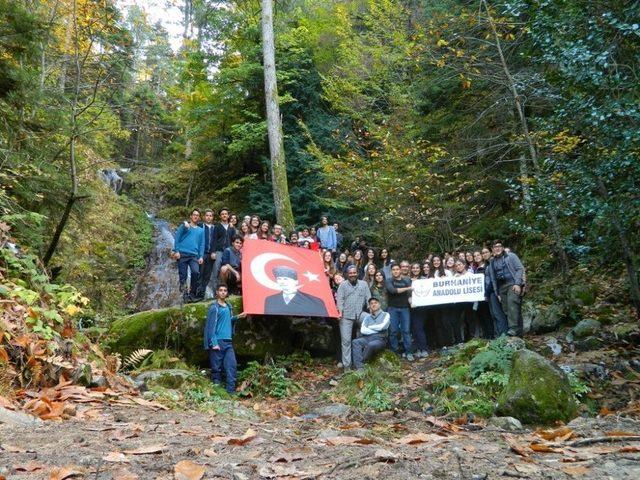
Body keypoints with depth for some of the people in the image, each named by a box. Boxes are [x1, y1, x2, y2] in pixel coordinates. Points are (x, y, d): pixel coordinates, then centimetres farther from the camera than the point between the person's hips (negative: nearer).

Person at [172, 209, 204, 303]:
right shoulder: (184, 226, 12)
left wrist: (201, 256, 0)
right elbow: (177, 238, 4)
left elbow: (202, 244, 13)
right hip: (182, 254, -1)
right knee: (183, 276, -2)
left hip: (194, 255, 1)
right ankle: (185, 295, 9)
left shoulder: (201, 230, 18)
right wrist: (176, 251, -7)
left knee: (196, 272, -23)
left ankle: (192, 293, -10)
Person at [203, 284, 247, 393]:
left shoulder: (229, 306, 14)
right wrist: (213, 343, -15)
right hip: (218, 341, -6)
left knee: (232, 365, -1)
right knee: (217, 367, 0)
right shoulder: (214, 307, -5)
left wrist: (237, 317, 6)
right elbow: (211, 325, -9)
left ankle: (231, 391, 0)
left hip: (228, 341, 6)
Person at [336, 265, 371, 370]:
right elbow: (340, 299, 0)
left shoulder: (363, 284, 13)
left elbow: (368, 298, 10)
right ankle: (346, 365, -2)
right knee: (346, 340, -5)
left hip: (360, 316, 2)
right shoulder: (343, 285, 7)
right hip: (346, 316, -2)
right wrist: (340, 311, -14)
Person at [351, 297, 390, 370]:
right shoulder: (367, 317, 18)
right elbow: (362, 330, 3)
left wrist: (369, 327, 7)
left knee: (371, 345, -37)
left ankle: (358, 363, -22)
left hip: (379, 340, -4)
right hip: (367, 338, 4)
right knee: (355, 342, -27)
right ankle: (359, 367, -36)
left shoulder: (385, 315, 10)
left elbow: (382, 327, -7)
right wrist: (376, 330, -4)